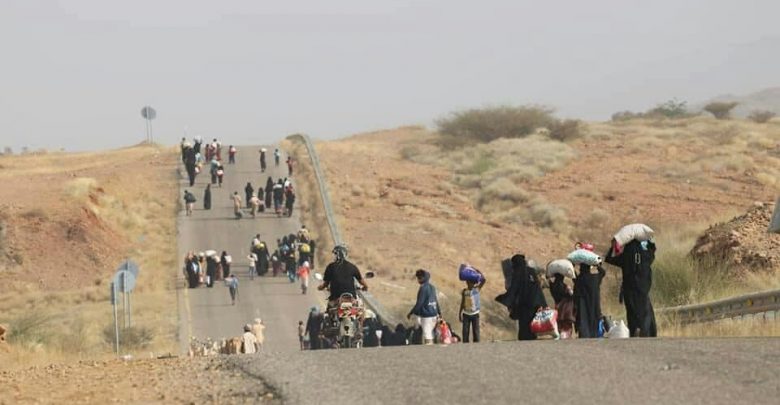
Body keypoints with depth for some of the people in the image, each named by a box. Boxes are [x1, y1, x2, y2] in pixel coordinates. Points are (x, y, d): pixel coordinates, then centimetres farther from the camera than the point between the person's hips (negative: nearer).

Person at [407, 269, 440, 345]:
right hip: (433, 314, 9)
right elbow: (436, 301, 19)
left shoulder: (423, 288, -16)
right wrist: (439, 312, 29)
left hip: (426, 315, -9)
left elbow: (419, 303, -18)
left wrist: (411, 313, -11)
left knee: (427, 336, -8)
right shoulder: (432, 287, 10)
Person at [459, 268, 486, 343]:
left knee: (476, 331, -1)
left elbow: (483, 280, -18)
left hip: (475, 314, -1)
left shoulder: (477, 289, -6)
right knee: (465, 331, -1)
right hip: (466, 314, 1)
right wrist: (460, 314, 7)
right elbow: (462, 303, 7)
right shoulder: (464, 291, -1)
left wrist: (476, 270, -20)